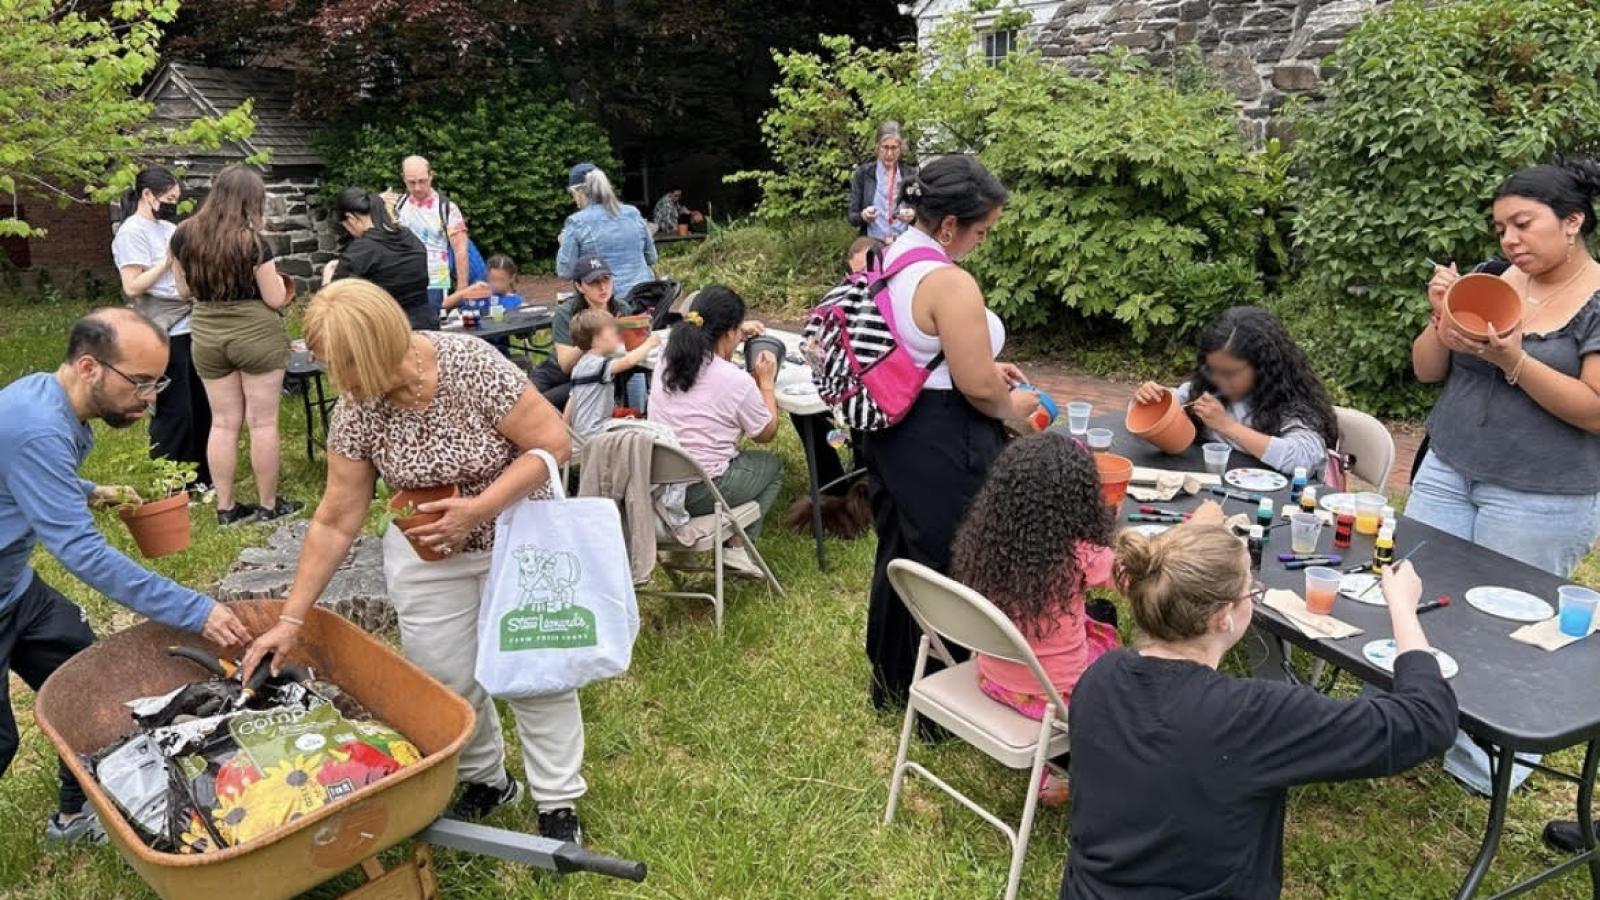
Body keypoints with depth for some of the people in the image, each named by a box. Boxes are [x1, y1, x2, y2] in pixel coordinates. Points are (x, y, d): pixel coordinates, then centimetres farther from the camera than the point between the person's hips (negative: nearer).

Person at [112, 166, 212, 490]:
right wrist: (168, 260, -17)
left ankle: (200, 477, 27)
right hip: (162, 335, -8)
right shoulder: (132, 231, -10)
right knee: (173, 413, -2)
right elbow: (132, 287, -17)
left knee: (200, 406, 14)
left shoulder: (168, 227, 14)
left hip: (188, 328, 8)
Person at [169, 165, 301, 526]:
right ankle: (268, 505, 13)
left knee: (223, 422, 12)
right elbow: (276, 298, -10)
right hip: (256, 334, -5)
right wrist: (273, 278, 10)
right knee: (263, 423, 4)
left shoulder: (184, 235, 1)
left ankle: (225, 507, 17)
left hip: (207, 335, 5)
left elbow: (184, 287, 12)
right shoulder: (252, 241, -14)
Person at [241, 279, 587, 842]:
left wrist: (478, 508, -27)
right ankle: (486, 780, 29)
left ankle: (558, 802, 15)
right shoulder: (355, 412, -14)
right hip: (428, 553, 4)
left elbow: (553, 443, -21)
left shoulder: (471, 366, -27)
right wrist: (291, 618, -6)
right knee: (444, 675, 2)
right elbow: (335, 522, -7)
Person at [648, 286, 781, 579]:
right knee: (772, 465, 20)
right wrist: (766, 382, 11)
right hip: (700, 495, -6)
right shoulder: (738, 382, -17)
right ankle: (736, 547, 8)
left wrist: (735, 332, 33)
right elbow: (766, 433, 1)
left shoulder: (666, 361, 1)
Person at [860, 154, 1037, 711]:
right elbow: (977, 389, -22)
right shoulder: (950, 284, -24)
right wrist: (1013, 407, -2)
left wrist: (984, 368, 16)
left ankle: (891, 680, 40)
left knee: (899, 554, 22)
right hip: (941, 450, -10)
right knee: (948, 568, 6)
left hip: (890, 434, 10)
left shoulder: (889, 261, 6)